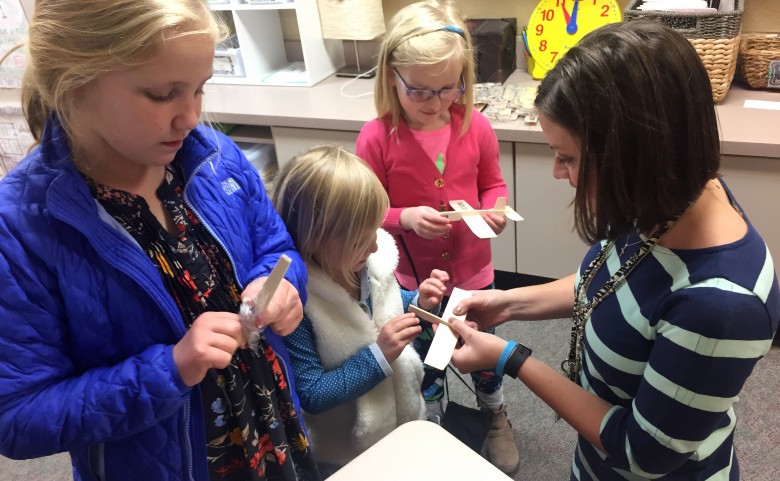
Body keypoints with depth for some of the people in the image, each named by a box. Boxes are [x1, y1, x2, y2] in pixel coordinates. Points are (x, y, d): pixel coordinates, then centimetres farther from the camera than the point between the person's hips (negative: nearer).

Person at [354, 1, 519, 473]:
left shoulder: (475, 125, -12)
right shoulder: (377, 137, -19)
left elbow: (493, 184, 3)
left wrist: (495, 211, -17)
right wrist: (405, 217, -29)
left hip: (473, 272, 2)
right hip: (413, 278, -1)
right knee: (425, 362, 21)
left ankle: (497, 417, 54)